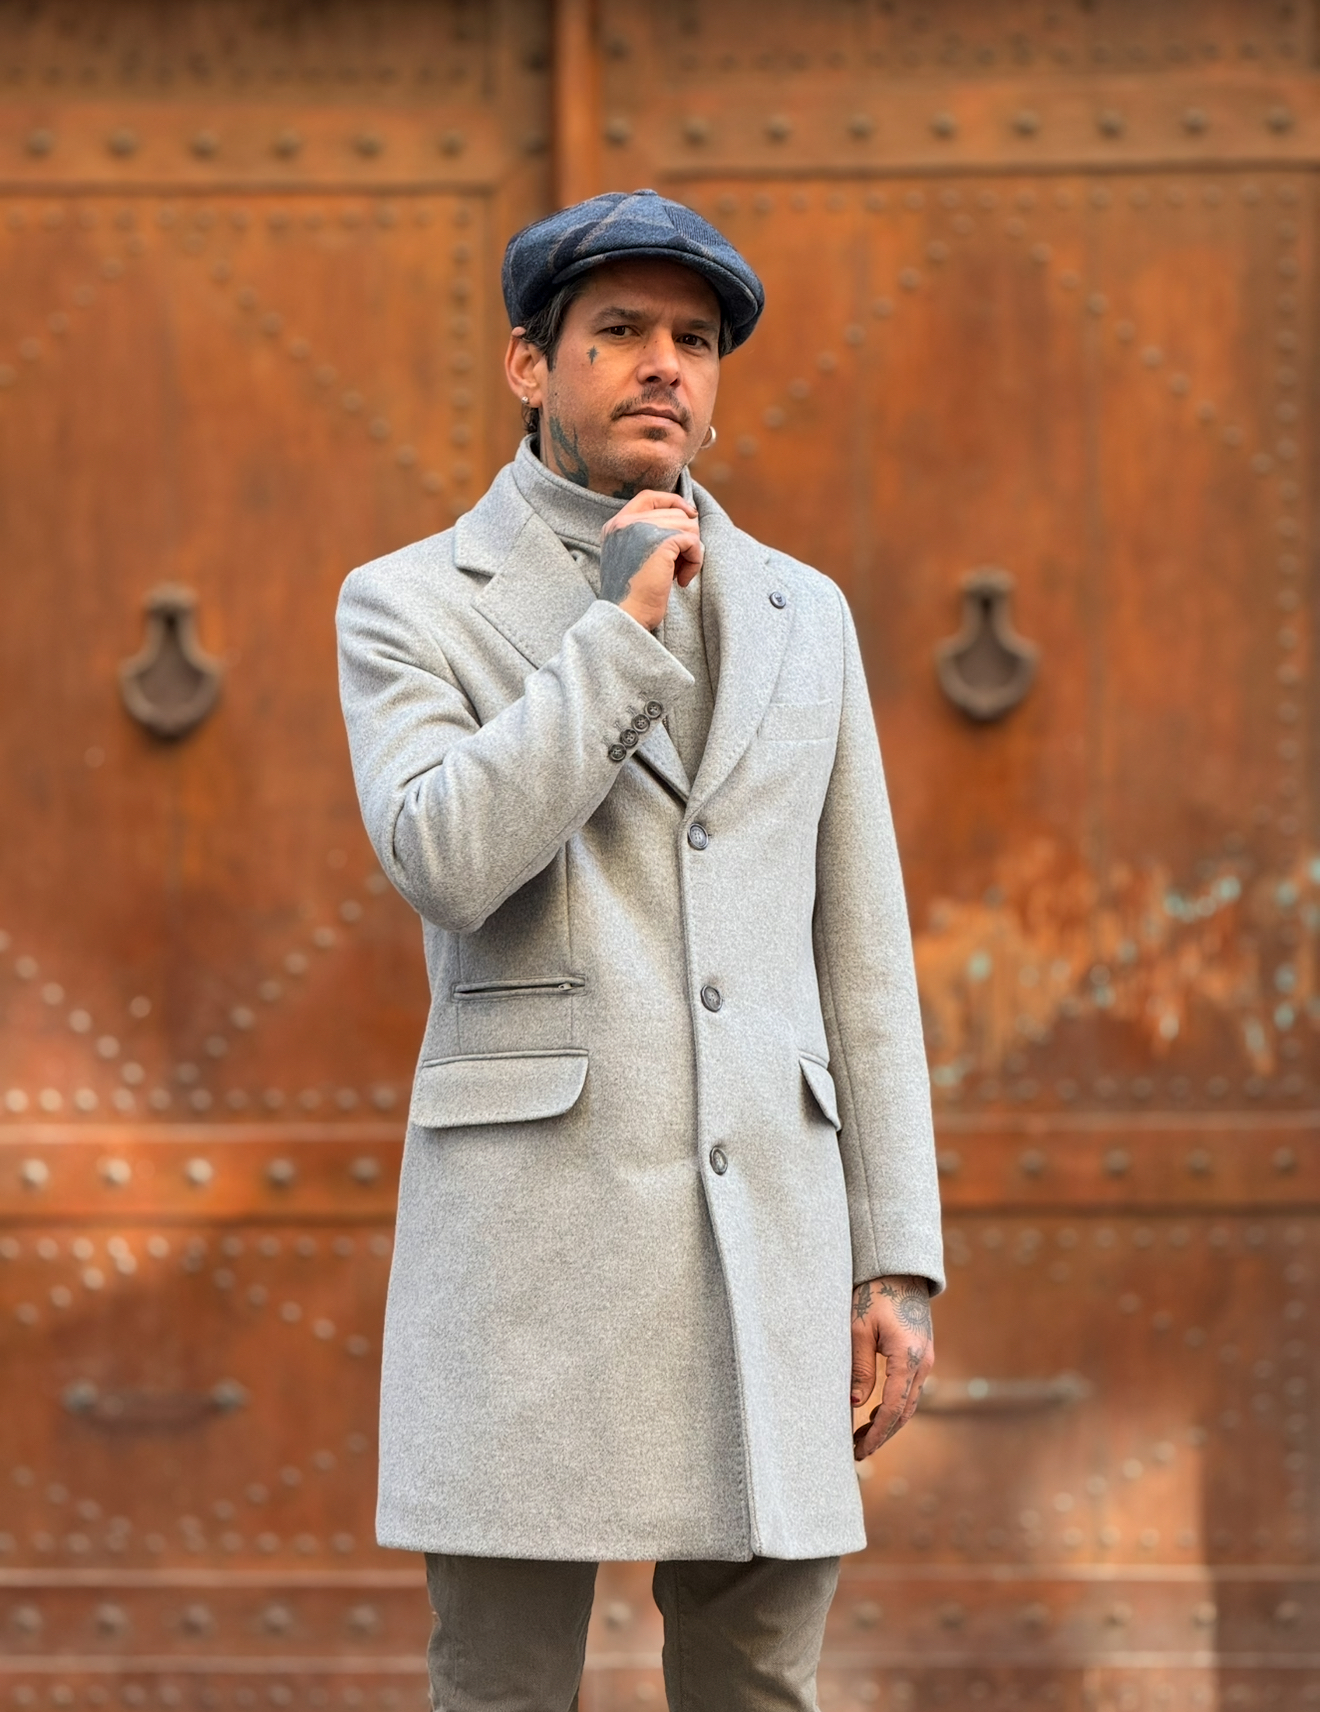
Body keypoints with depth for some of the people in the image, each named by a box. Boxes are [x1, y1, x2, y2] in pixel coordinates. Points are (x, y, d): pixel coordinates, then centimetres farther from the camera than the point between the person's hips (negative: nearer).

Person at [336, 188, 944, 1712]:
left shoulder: (799, 614, 15)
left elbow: (857, 956, 13)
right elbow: (444, 863, -17)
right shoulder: (408, 607, 3)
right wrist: (624, 626, -10)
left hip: (762, 1235, 4)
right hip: (533, 1227, -4)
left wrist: (896, 1268, 6)